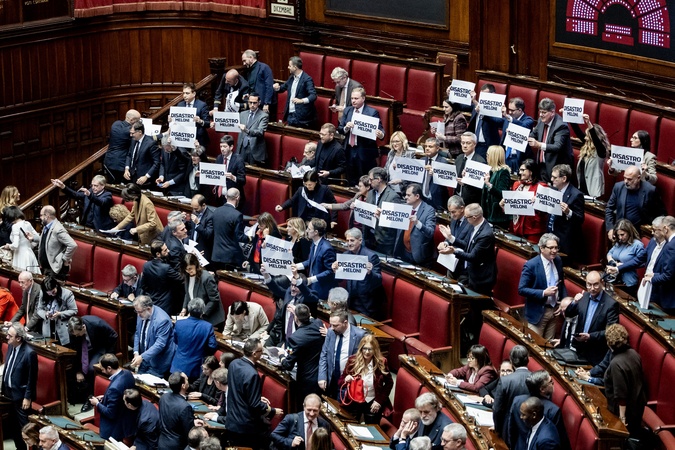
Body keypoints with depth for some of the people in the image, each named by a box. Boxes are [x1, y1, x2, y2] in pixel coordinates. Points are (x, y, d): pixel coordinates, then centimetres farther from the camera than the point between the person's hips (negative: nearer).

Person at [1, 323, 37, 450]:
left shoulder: (29, 353, -24)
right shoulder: (10, 346, -2)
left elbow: (32, 378, -18)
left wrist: (27, 397, -15)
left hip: (20, 395, -8)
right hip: (9, 392, 8)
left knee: (23, 426, 5)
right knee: (12, 425, 18)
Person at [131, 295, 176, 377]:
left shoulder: (162, 320, -26)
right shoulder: (142, 315, -3)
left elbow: (160, 344, -28)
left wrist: (142, 357, -33)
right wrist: (136, 352, -3)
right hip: (144, 358, 7)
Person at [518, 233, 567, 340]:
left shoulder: (558, 261, 3)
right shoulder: (531, 265, -16)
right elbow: (521, 289, -16)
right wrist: (544, 293, -25)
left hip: (555, 310, 6)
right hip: (538, 312, -6)